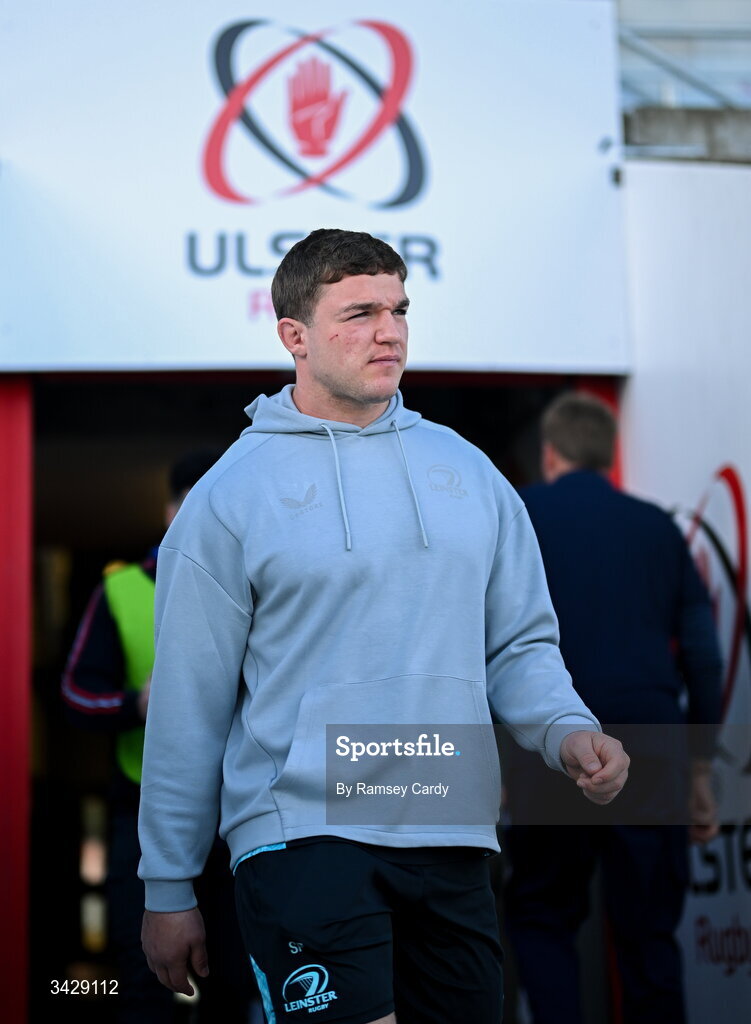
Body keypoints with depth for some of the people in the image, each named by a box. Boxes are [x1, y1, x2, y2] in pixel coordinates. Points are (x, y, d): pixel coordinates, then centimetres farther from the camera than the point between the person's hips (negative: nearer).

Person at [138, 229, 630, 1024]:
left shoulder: (467, 471, 11)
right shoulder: (231, 495, -2)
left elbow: (520, 643, 14)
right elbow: (187, 704, 0)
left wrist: (567, 731, -8)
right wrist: (168, 888, 2)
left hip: (454, 840, 5)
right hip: (303, 833, -4)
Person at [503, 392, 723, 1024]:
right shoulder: (659, 527, 14)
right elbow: (703, 657, 10)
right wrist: (701, 771, 15)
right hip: (651, 757, 2)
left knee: (542, 920, 15)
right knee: (649, 935, 11)